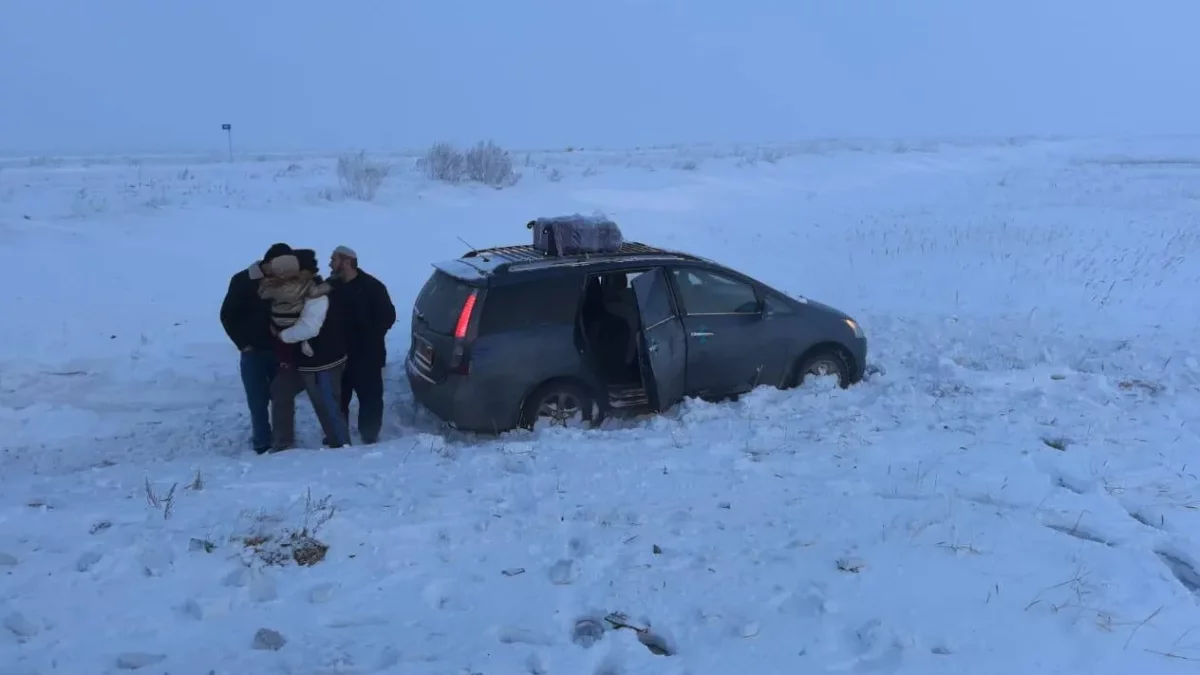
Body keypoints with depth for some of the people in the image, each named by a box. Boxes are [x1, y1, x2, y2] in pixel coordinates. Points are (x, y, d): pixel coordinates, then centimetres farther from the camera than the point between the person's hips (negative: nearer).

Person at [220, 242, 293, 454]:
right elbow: (227, 315, -2)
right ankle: (263, 444, 10)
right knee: (258, 401, 0)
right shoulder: (243, 281, -8)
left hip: (281, 351, 2)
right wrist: (243, 344, -7)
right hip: (254, 352, -2)